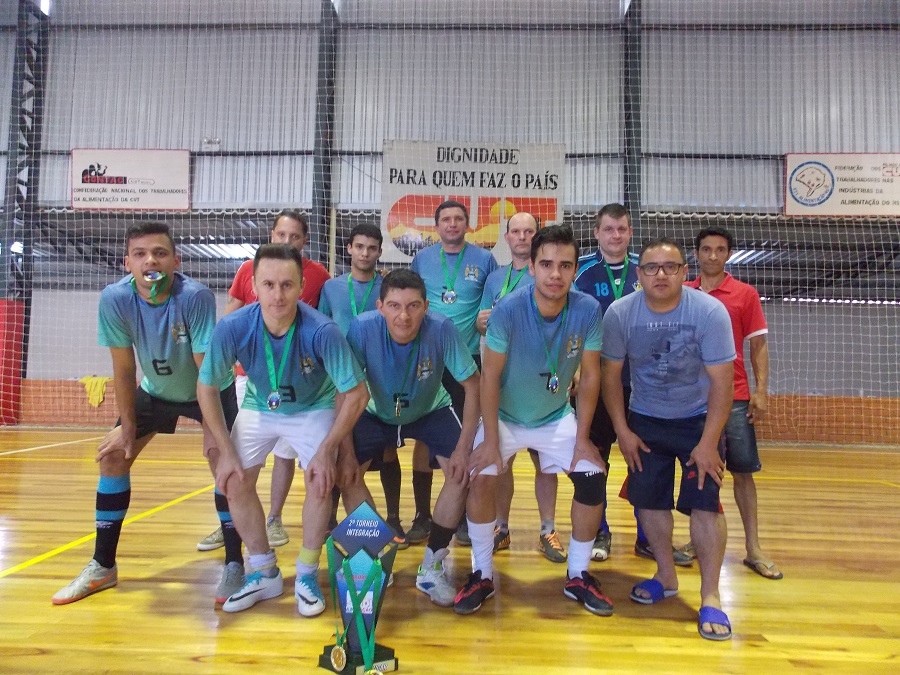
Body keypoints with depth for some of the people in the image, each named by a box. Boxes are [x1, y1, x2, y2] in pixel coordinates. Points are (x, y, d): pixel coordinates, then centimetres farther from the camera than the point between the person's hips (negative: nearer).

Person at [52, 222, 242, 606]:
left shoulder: (195, 297, -34)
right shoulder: (115, 299, -24)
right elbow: (124, 369, -14)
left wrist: (211, 429, -28)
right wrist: (127, 427, -10)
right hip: (155, 390, 4)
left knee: (222, 460, -20)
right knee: (112, 455, 1)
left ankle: (234, 564, -4)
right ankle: (102, 566, 17)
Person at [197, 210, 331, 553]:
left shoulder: (318, 274, -2)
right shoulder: (249, 269, 2)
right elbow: (229, 319, 8)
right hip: (250, 375, 2)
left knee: (285, 452, 7)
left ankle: (274, 520, 23)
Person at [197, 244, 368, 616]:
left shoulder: (322, 331, -34)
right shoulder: (233, 328, -28)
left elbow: (356, 393, -25)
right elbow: (206, 388, -13)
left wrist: (327, 450, -23)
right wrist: (226, 452, -13)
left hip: (314, 408, -2)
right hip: (258, 408, 3)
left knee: (320, 481, -17)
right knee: (234, 483, -5)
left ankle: (307, 577, 6)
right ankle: (264, 574, 17)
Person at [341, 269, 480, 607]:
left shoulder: (442, 329, -30)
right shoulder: (363, 328, -30)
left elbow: (472, 385, -21)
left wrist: (464, 447, -26)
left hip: (431, 412, 0)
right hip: (377, 413, 1)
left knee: (463, 470, -20)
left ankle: (431, 566, 0)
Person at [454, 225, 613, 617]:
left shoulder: (588, 311, -19)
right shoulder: (508, 310, -26)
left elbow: (590, 376, -9)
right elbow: (490, 376, -18)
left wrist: (582, 437, -10)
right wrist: (490, 439, -17)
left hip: (557, 418, 2)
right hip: (505, 417, -2)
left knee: (592, 478, -10)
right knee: (482, 478, -18)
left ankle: (578, 576, 11)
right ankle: (482, 575, 4)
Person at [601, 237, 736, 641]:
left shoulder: (710, 311, -19)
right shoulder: (619, 313, -13)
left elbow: (721, 382, -17)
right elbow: (611, 373, -3)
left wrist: (708, 443, -17)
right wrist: (623, 431, -5)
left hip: (698, 420, -2)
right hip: (644, 420, 3)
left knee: (704, 502, -10)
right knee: (648, 498, 6)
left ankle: (710, 597, 5)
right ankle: (666, 576, 29)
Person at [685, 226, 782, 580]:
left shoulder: (745, 294, 2)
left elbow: (758, 344, 2)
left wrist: (761, 390, -7)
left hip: (734, 397, -1)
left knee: (743, 470, 4)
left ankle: (754, 549, 14)